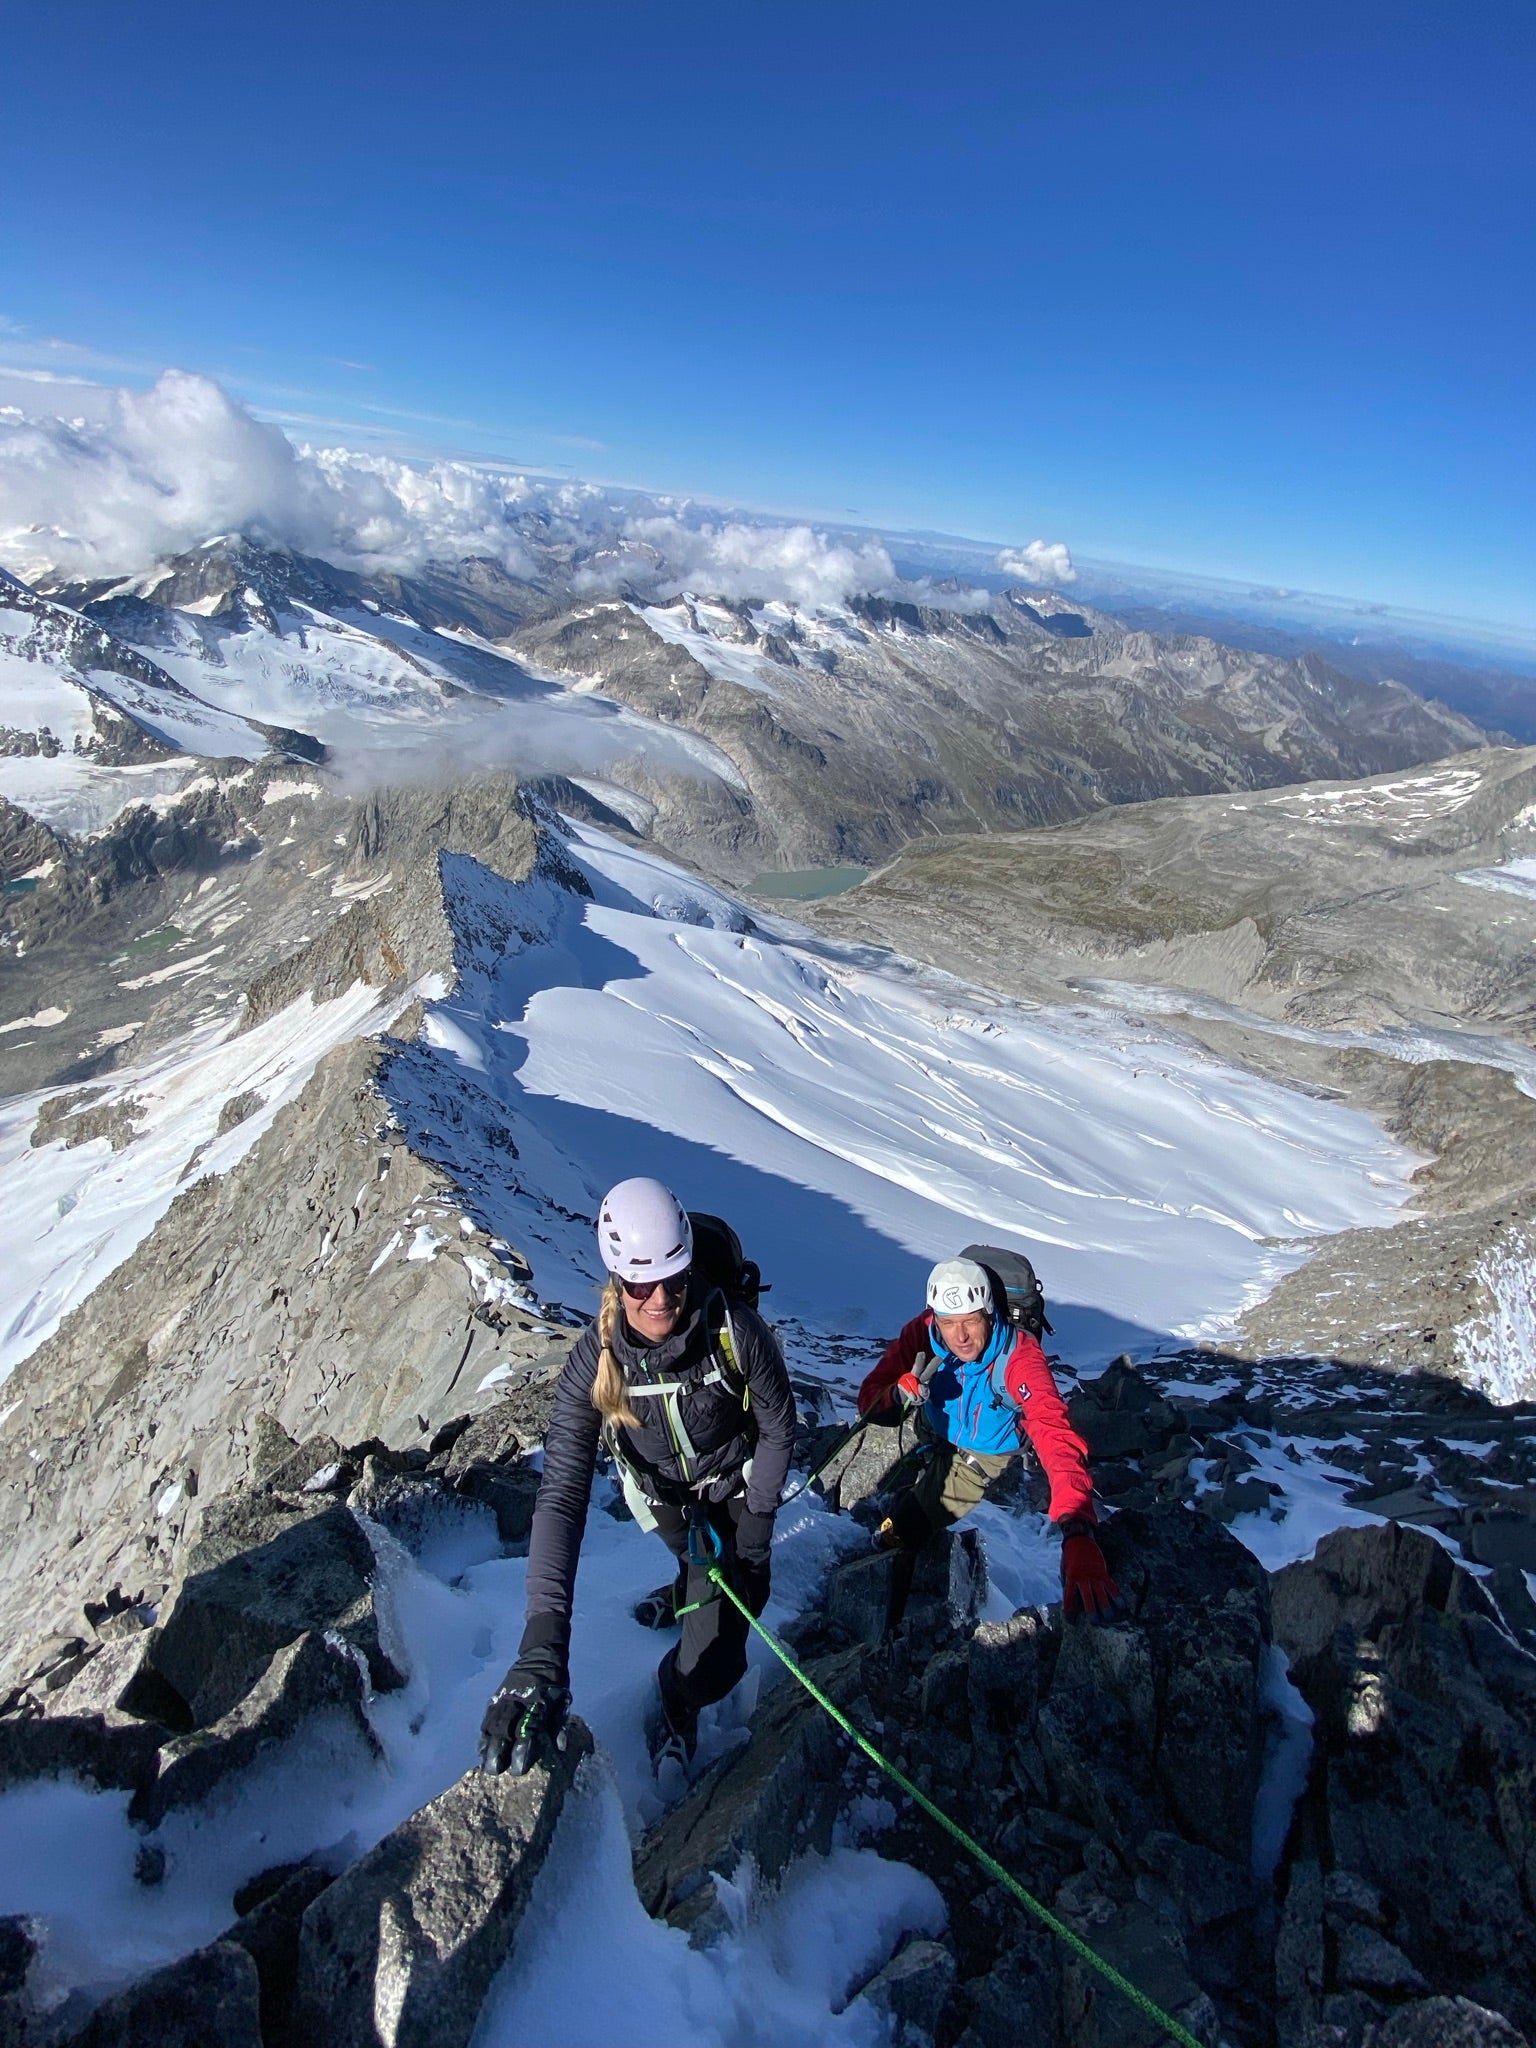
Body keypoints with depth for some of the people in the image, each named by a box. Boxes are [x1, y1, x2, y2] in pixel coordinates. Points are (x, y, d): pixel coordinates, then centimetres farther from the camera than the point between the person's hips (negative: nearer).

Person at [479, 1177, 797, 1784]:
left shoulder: (736, 1331, -36)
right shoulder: (595, 1361, -35)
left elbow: (778, 1427, -16)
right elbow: (561, 1496, -40)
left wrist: (758, 1519, -13)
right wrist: (542, 1647, -48)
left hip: (737, 1480, 0)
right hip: (665, 1493, 0)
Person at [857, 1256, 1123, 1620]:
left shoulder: (1019, 1356, -35)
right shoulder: (923, 1333, -26)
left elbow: (1058, 1440, -46)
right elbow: (870, 1401, -20)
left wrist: (1078, 1536, -59)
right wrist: (900, 1394, -44)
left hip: (985, 1454, -3)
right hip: (932, 1429, 3)